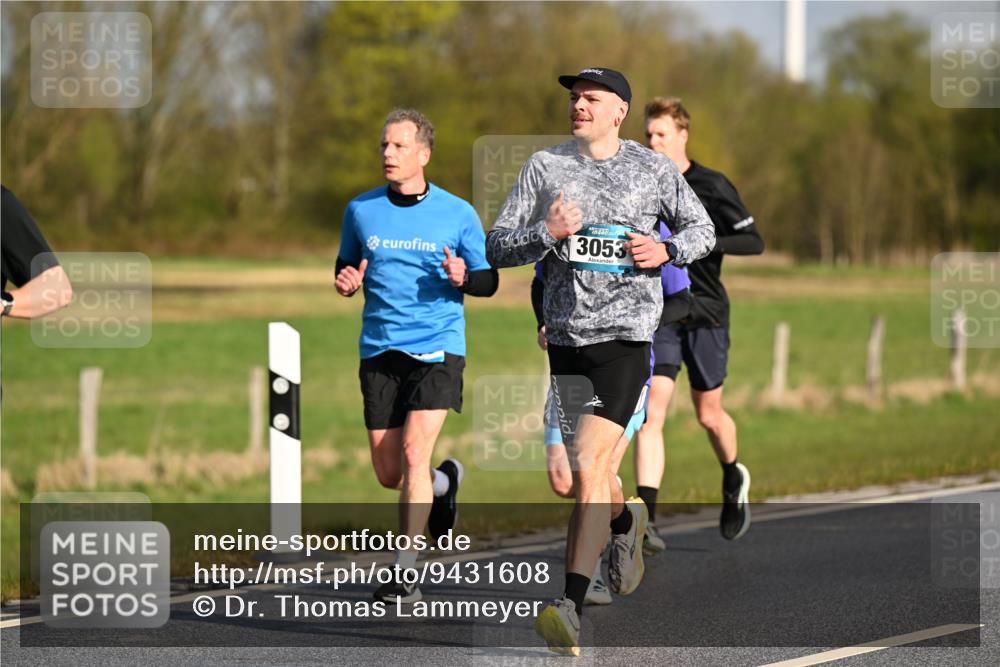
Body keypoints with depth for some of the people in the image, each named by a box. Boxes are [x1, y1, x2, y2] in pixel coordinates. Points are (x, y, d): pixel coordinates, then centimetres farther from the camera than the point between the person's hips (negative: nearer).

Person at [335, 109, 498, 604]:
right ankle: (443, 483, 39)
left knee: (414, 451, -18)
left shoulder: (457, 214, 0)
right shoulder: (360, 210, 6)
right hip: (380, 351, 3)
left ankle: (405, 572, -10)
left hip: (437, 347, -3)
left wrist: (464, 278, -16)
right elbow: (346, 266, 19)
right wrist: (347, 282, -5)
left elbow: (489, 280, 6)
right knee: (389, 473, 3)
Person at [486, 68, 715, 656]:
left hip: (627, 333, -3)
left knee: (589, 466, -17)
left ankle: (571, 608, -22)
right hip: (567, 336, 3)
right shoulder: (545, 167, 6)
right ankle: (627, 522, 48)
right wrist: (546, 233, -14)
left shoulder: (654, 169, 4)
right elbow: (497, 248, 5)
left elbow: (702, 228, 17)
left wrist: (667, 250, -3)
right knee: (589, 474, 11)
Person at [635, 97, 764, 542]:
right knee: (650, 411, -13)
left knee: (708, 414, 10)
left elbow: (754, 241, -10)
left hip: (705, 311, -2)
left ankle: (733, 481, 42)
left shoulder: (711, 187, -7)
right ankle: (646, 519, -19)